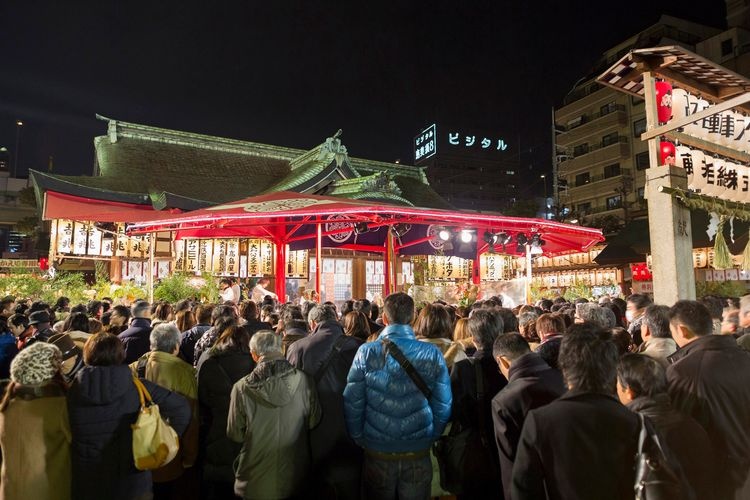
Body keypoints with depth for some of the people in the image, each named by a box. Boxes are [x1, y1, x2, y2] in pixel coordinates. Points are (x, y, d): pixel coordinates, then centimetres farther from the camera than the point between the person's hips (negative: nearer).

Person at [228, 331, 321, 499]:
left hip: (255, 482, -1)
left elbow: (235, 435, -7)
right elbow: (313, 421, -3)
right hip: (294, 478, 1)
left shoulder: (242, 387, -21)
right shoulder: (304, 381, -19)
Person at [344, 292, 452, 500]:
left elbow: (352, 403, -9)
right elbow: (443, 405, -5)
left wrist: (360, 439, 7)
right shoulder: (432, 354, -10)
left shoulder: (366, 352, -12)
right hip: (418, 452, 1)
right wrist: (430, 438, 11)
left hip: (377, 452, 0)